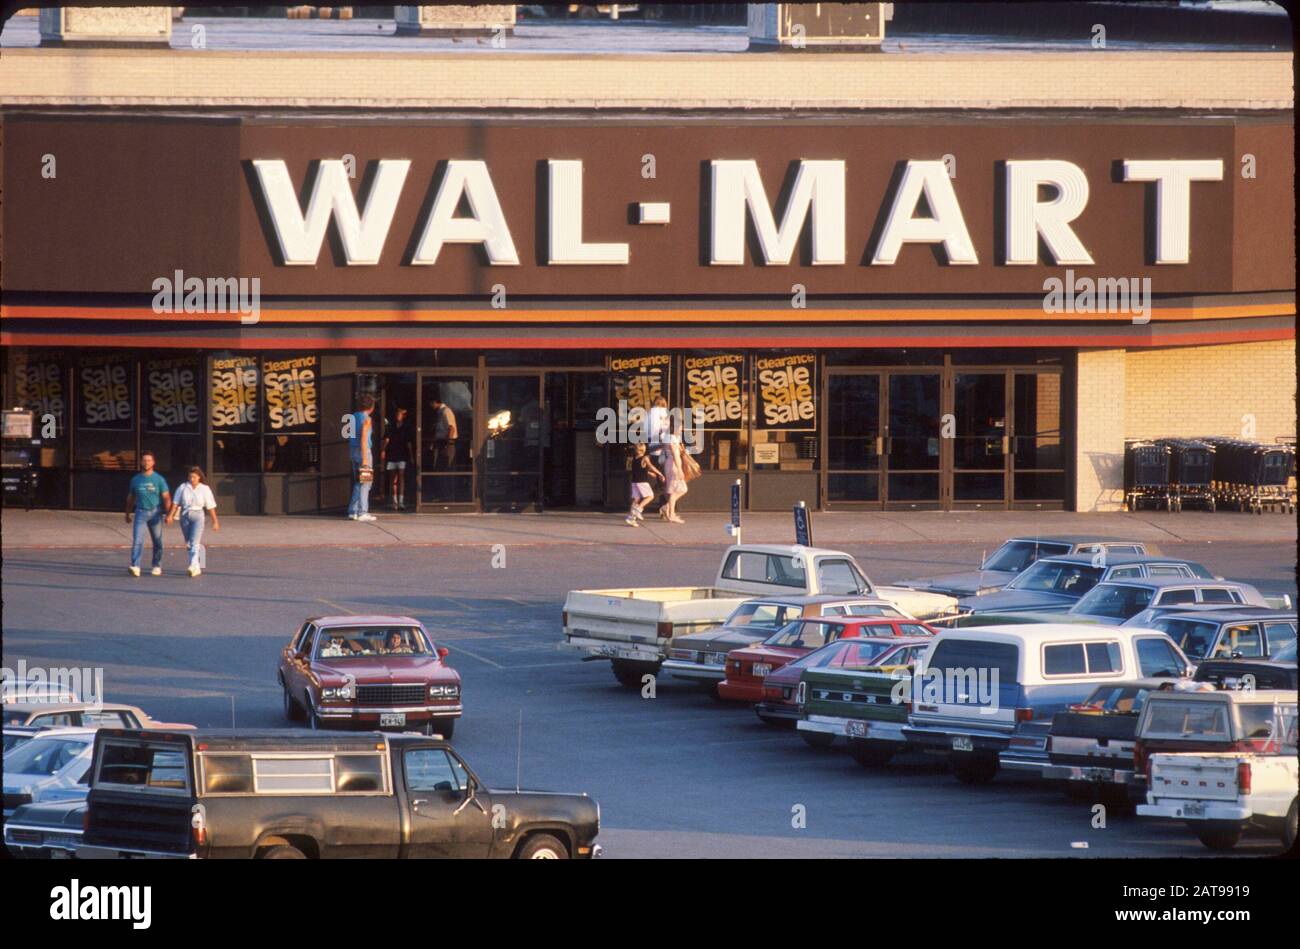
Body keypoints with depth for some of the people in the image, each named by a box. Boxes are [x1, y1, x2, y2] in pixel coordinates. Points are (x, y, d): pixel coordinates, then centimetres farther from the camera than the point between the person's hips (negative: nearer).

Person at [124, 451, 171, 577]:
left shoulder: (159, 479, 0)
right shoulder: (136, 480, 8)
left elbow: (166, 498, -3)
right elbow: (130, 498, 19)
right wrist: (128, 514, 22)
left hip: (155, 512, -1)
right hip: (140, 513, 1)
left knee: (157, 541, 7)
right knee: (137, 540, -13)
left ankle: (157, 566, 21)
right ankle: (135, 566, -21)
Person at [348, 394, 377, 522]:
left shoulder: (354, 417, 12)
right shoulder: (366, 419, -11)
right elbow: (363, 439, -17)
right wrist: (365, 459, -18)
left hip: (354, 450, 8)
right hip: (364, 451, -8)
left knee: (357, 483, 13)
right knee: (365, 484, -4)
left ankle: (352, 511, 11)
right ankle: (362, 512, -6)